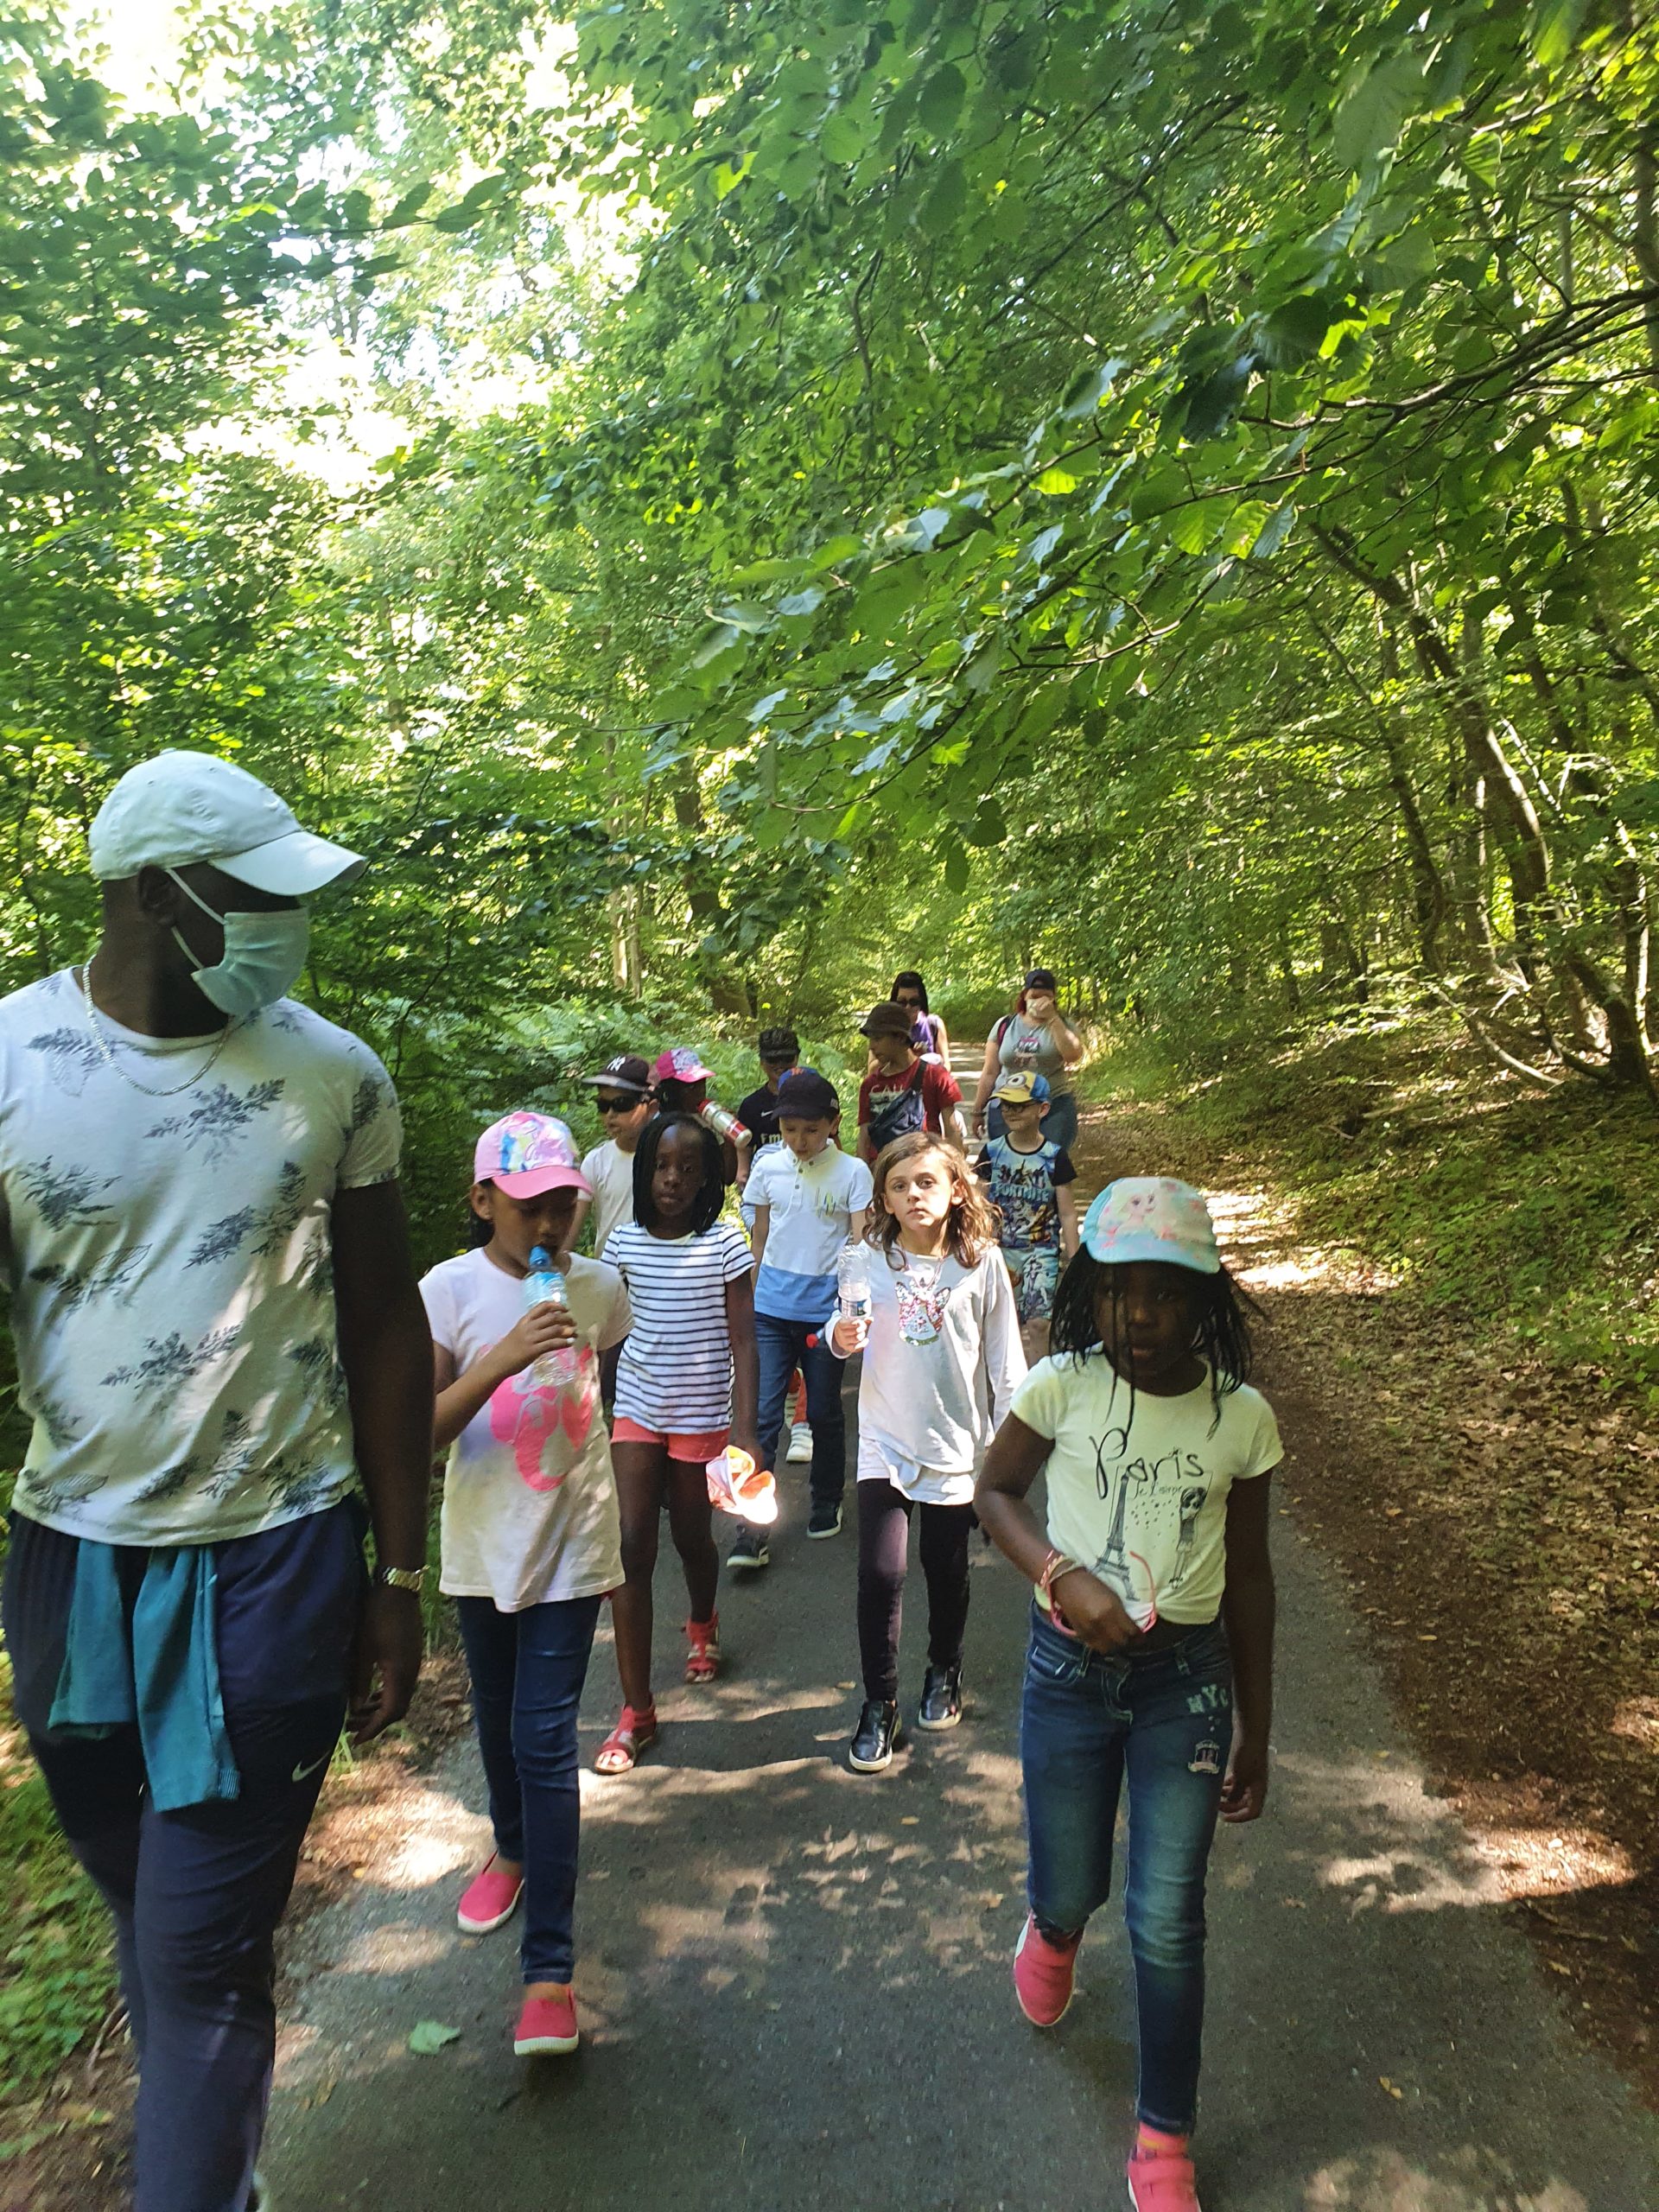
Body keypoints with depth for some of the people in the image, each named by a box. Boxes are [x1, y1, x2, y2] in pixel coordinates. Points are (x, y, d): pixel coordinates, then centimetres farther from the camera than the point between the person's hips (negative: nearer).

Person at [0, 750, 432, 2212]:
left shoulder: (334, 1075, -7)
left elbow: (386, 1330, -1)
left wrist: (400, 1579, 0)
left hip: (273, 1563, -2)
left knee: (206, 1959, 3)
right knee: (149, 1917, 22)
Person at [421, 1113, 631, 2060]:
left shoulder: (600, 1288, -8)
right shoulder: (450, 1289, -14)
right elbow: (418, 1431, -21)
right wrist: (502, 1360, -36)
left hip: (571, 1548, -1)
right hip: (483, 1546, 1)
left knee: (544, 1742, -3)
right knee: (498, 1723, 21)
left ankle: (550, 1968, 7)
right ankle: (514, 1849, 50)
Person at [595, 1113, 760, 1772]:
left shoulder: (726, 1246, -11)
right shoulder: (624, 1242, -3)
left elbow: (741, 1342, -10)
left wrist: (745, 1429, -15)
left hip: (703, 1415, -1)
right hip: (636, 1411, 2)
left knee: (692, 1537, 15)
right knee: (632, 1547, -5)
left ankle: (702, 1625, 49)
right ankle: (636, 1710, 6)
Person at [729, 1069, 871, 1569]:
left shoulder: (853, 1173, -7)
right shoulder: (768, 1167, 1)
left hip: (825, 1312, -1)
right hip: (771, 1311, 2)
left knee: (824, 1413, 13)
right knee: (762, 1415, -4)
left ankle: (826, 1504, 35)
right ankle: (753, 1530, 0)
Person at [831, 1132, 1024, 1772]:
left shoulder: (982, 1262, -9)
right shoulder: (872, 1258, -7)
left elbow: (1004, 1357, -2)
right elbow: (850, 1330, 2)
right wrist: (842, 1338, -22)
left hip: (956, 1443, 0)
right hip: (886, 1443, 0)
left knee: (947, 1572, 16)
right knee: (880, 1574, -5)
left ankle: (944, 1672, 42)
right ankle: (878, 1704, 14)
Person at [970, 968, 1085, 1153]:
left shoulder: (1061, 1025, 5)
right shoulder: (1005, 1026, 9)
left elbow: (1074, 1055, -17)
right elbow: (990, 1073, 12)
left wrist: (1052, 1018, -17)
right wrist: (978, 1111, 12)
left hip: (1055, 1108, -1)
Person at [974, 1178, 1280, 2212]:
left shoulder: (1243, 1416, -9)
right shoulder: (1062, 1386, -13)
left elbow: (1248, 1578, 1)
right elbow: (995, 1491, 1)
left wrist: (1255, 1735, 7)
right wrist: (1064, 1575, -17)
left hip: (1187, 1677, 0)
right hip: (1070, 1667, 0)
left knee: (1168, 1922, 6)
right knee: (1071, 1892, 15)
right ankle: (1053, 1929, 54)